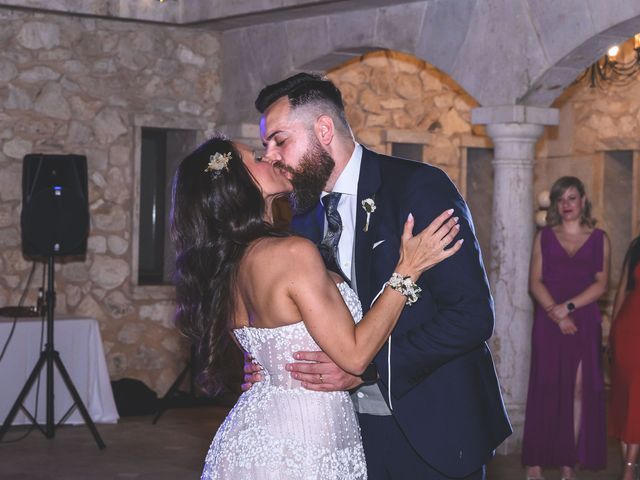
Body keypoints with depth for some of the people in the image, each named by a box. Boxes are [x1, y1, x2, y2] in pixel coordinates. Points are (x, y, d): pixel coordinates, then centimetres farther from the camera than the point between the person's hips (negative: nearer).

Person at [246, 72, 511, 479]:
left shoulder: (419, 187, -14)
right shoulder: (307, 214, 7)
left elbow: (472, 314, -20)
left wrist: (367, 368, -24)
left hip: (433, 429, -6)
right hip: (354, 428, 6)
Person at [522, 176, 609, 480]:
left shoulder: (599, 239, 8)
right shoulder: (544, 237, 9)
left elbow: (601, 284, -1)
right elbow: (535, 282, 1)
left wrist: (568, 307, -14)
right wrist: (556, 315, -13)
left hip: (584, 322, 0)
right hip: (548, 322, 0)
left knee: (579, 390, -2)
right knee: (545, 388, -3)